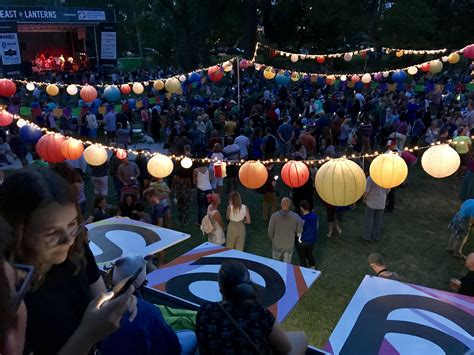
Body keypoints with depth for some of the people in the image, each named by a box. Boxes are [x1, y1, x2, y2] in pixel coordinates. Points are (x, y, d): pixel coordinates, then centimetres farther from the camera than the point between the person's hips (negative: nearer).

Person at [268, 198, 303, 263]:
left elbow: (270, 232, -13)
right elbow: (299, 233, -10)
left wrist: (272, 239, 9)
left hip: (277, 245, 0)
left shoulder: (274, 216, -20)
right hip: (289, 246, 0)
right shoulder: (295, 216, -17)